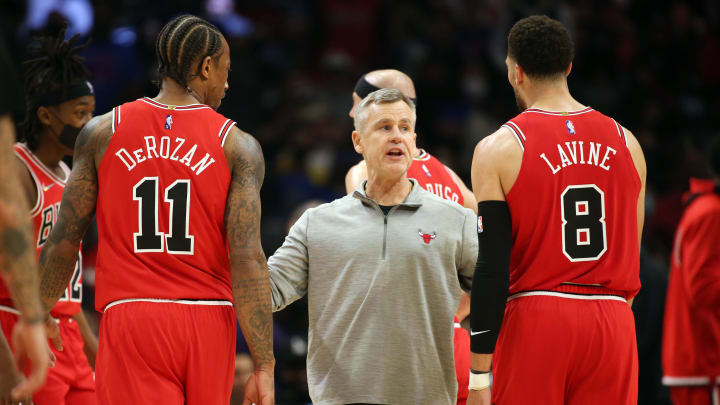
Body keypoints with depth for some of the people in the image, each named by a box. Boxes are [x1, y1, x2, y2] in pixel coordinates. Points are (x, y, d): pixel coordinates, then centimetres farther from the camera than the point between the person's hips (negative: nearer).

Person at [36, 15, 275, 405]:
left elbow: (63, 241, 5)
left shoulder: (102, 132, 5)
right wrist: (264, 365, -8)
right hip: (208, 323, 1)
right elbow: (248, 258, -8)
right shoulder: (238, 147, 0)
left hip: (129, 319, 0)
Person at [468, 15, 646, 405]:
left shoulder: (498, 149, -4)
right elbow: (632, 253, 12)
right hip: (613, 321, 3)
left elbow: (492, 267, -8)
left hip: (536, 319, -3)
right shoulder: (626, 142, 8)